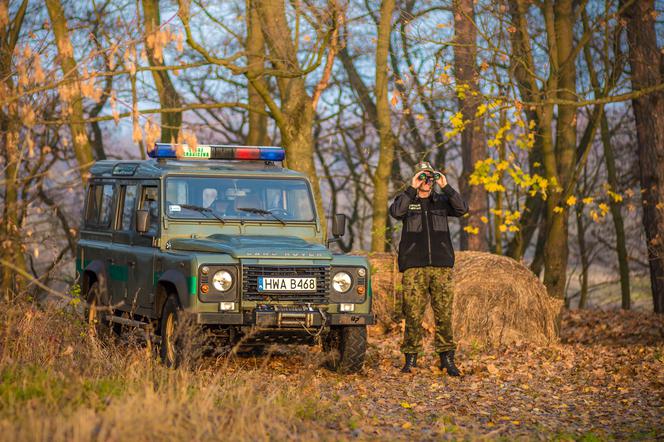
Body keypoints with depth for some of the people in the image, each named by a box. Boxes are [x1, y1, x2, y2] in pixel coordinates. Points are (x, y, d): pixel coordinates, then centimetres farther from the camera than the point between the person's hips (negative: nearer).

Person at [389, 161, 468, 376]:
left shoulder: (442, 200, 14)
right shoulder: (406, 199, 9)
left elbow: (462, 209, -5)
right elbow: (395, 211, -15)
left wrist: (446, 187, -10)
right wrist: (412, 188, -17)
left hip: (441, 265, 2)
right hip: (414, 266, -2)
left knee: (444, 313, -1)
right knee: (413, 314, -5)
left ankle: (447, 358, 4)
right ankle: (411, 357, 2)